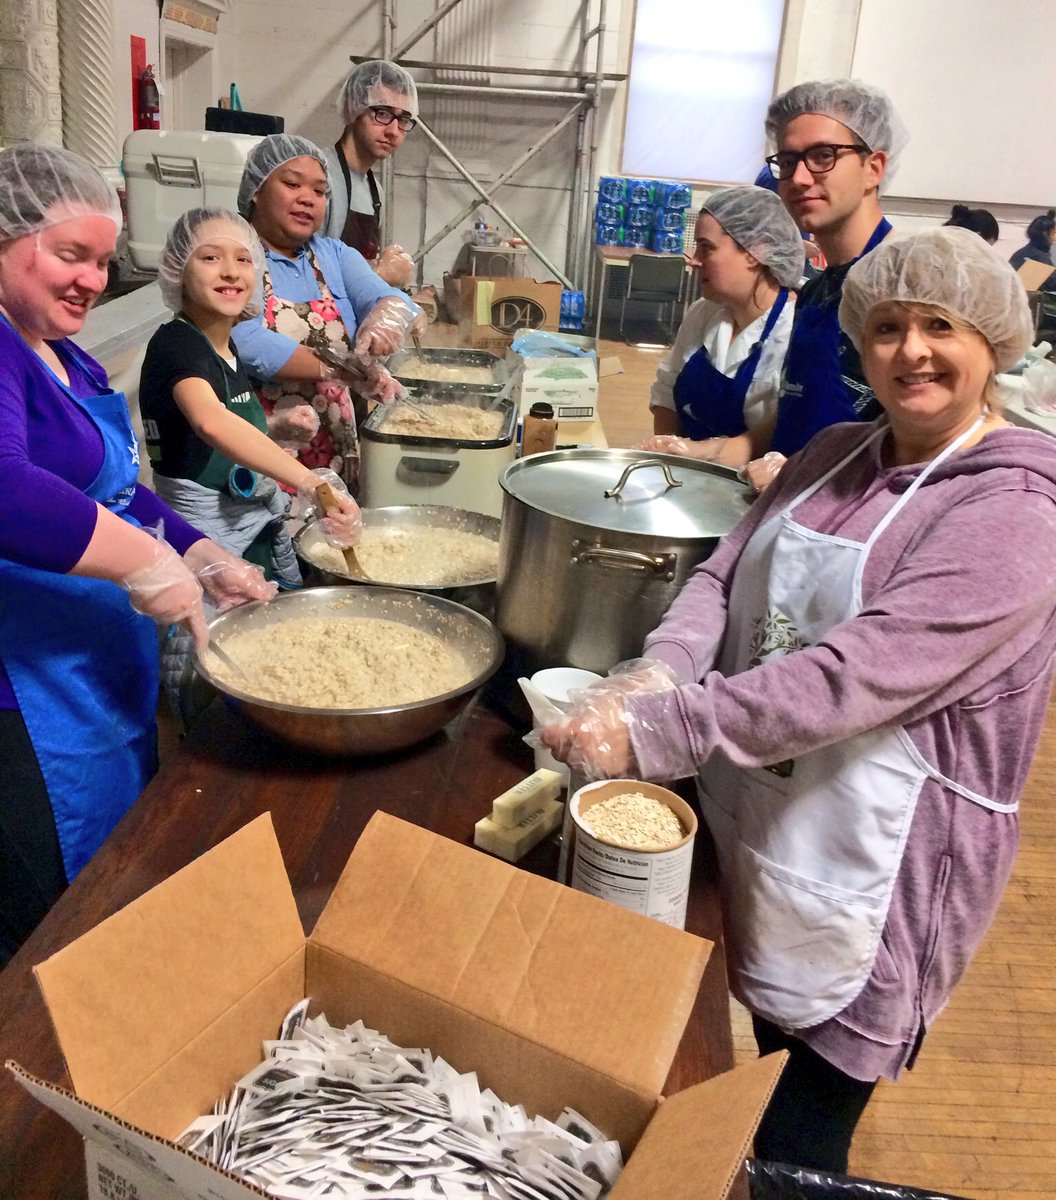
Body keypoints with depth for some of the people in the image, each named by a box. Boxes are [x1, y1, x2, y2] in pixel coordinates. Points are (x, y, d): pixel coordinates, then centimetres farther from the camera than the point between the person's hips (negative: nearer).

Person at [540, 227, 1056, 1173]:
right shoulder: (835, 455, 6)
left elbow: (855, 674, -28)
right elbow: (726, 571, 0)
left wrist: (656, 729, -31)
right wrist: (661, 671, -21)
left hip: (873, 869, -6)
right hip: (749, 826, 6)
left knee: (795, 1152, 10)